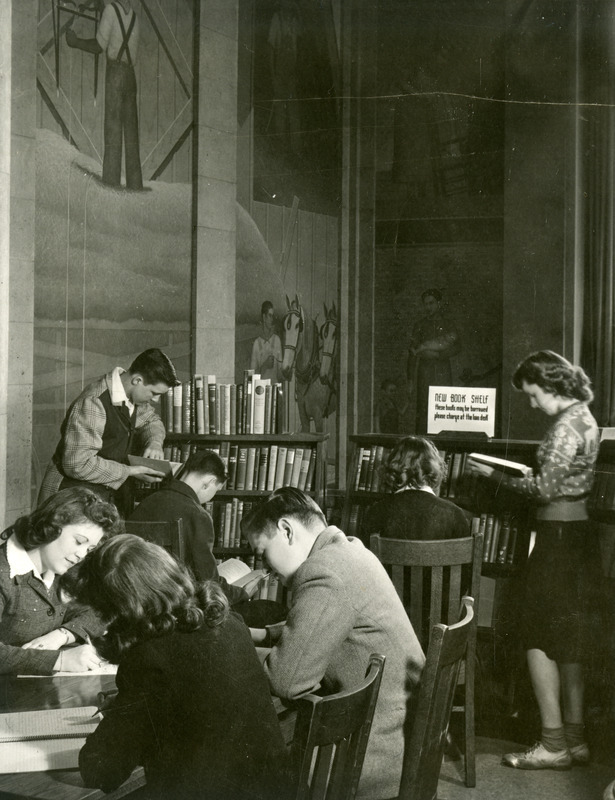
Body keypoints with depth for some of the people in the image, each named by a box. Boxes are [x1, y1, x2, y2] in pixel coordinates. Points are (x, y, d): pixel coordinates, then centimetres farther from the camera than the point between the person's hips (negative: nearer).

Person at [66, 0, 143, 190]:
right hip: (130, 75, 5)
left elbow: (99, 45, -4)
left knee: (113, 133, -9)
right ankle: (135, 187, 3)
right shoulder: (134, 16, 14)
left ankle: (111, 186, -13)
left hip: (115, 72, -5)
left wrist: (75, 41, 8)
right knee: (131, 137, 5)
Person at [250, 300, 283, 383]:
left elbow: (280, 368, 9)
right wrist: (264, 366, -14)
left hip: (275, 384, 2)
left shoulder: (277, 340, 6)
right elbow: (252, 373, 1)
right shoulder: (257, 343, 1)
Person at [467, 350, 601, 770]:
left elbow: (546, 488, -19)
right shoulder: (584, 417, 13)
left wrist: (496, 475, -10)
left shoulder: (566, 425, -18)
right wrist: (517, 473, 12)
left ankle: (553, 743, -1)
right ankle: (574, 738, 20)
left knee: (540, 638, -3)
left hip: (559, 537, -10)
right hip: (579, 533, 10)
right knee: (569, 640, 14)